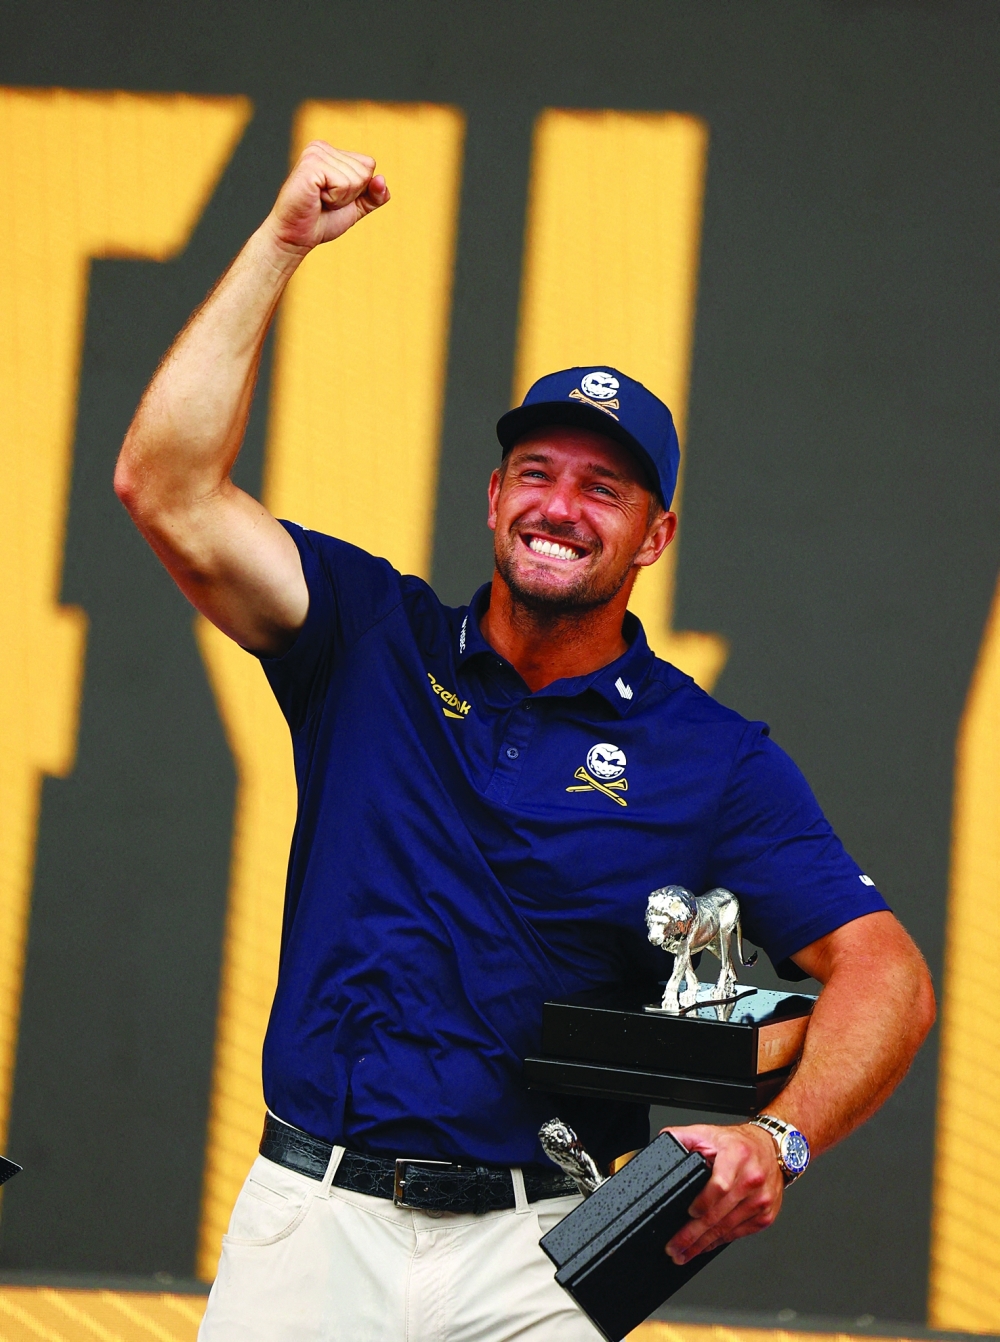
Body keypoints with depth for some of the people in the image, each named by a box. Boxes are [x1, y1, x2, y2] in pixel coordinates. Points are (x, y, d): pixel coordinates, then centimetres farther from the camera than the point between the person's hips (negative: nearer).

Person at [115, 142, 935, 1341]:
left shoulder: (712, 759, 5)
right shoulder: (376, 638, 9)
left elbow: (884, 973, -2)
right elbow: (169, 493, -2)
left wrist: (778, 1138, -22)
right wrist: (280, 243, -6)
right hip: (314, 1226, 1)